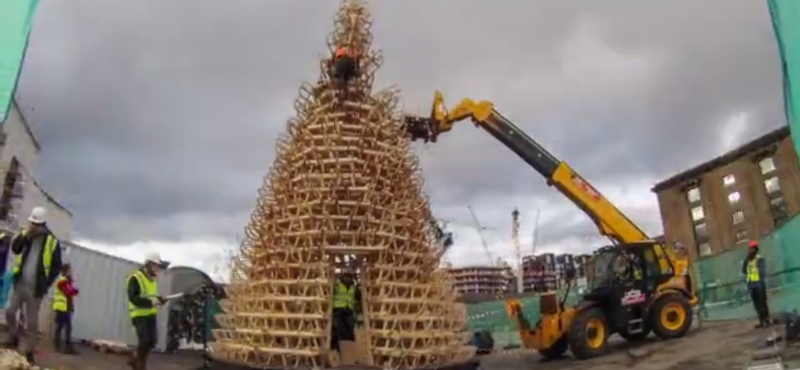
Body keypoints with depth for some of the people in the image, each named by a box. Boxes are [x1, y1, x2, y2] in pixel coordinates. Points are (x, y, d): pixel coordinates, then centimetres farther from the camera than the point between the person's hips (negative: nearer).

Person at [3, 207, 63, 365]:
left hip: (35, 288, -3)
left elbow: (56, 267, -3)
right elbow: (14, 248, -10)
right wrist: (27, 233, -21)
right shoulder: (25, 235, 4)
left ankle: (29, 352, 13)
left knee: (32, 322, 3)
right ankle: (14, 338, 27)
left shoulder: (52, 242, -7)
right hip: (19, 284, 3)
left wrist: (46, 285, -9)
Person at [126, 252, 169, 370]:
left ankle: (134, 359, 28)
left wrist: (159, 300, 1)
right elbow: (133, 298, -22)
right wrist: (150, 302, -32)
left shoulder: (153, 279, 14)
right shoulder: (135, 278, -13)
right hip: (139, 315, -8)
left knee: (153, 341, 6)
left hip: (151, 314, 8)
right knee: (144, 341, -9)